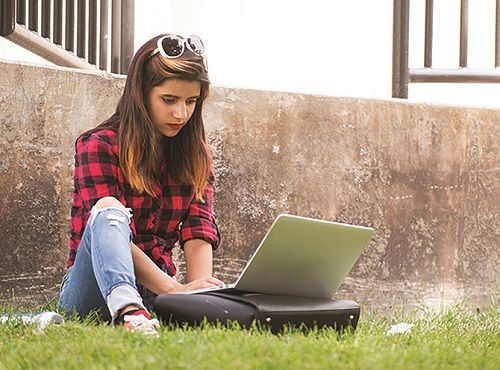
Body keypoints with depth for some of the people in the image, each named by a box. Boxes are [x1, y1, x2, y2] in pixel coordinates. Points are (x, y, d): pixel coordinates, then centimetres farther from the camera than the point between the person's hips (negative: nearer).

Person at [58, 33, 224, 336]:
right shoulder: (99, 147, -3)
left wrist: (200, 292, -22)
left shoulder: (197, 156, 13)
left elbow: (199, 233, 0)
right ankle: (128, 311, -59)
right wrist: (176, 290, -28)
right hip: (94, 287, -3)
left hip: (157, 290, 3)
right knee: (109, 211, -37)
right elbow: (108, 226, -15)